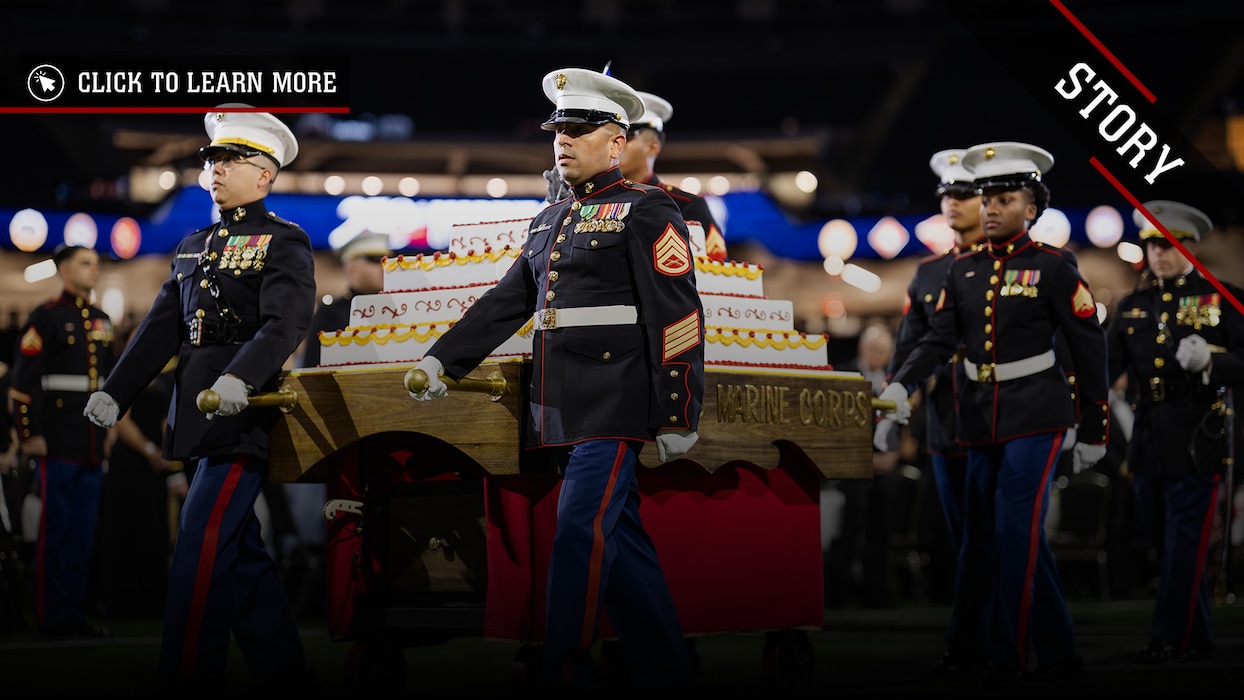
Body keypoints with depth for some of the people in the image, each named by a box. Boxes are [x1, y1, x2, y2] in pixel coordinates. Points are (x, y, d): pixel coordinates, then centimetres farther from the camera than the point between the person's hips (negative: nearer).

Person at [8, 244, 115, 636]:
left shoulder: (101, 321, 15)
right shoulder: (45, 318, -5)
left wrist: (108, 426, 17)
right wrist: (30, 435, -14)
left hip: (93, 448, 6)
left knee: (83, 533, 8)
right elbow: (24, 382, -10)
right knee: (55, 531, -2)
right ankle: (52, 618, 3)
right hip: (57, 445, -6)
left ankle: (75, 614, 14)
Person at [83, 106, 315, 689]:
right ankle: (284, 673, 21)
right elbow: (162, 328, 15)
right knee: (240, 552, 12)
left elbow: (286, 324, -20)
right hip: (196, 420, 8)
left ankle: (188, 677, -8)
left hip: (243, 416, -8)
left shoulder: (284, 243, -5)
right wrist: (115, 392, 4)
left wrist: (240, 377, -36)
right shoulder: (194, 246, 18)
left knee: (200, 552, -12)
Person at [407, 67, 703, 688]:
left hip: (614, 409, -7)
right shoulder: (552, 219, 19)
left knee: (580, 537, -11)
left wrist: (677, 419, -14)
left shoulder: (646, 211, -5)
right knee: (618, 539, 10)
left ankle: (561, 674, -9)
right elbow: (507, 301, 20)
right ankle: (662, 671, 18)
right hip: (563, 413, 7)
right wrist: (440, 360, 11)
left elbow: (679, 319, -10)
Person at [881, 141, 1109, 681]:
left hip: (1035, 418, -5)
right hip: (980, 420, 5)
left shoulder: (1052, 268, -5)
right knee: (1023, 539, 10)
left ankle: (1005, 660, -5)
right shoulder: (963, 270, 9)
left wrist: (1093, 430, -2)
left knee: (1014, 535, -11)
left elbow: (1089, 349, -3)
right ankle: (1061, 654, 22)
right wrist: (901, 386, -16)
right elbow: (939, 340, 2)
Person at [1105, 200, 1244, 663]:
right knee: (1165, 540, 11)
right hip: (1148, 441, 5)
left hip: (1197, 442, -5)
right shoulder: (1134, 305, 13)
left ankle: (1171, 638, 0)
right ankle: (1196, 638, 22)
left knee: (1184, 543, -5)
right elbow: (1107, 366, 4)